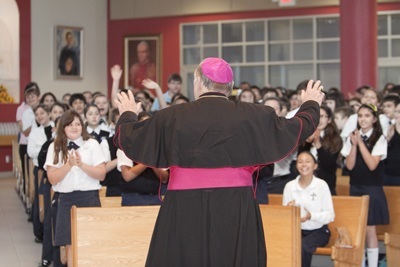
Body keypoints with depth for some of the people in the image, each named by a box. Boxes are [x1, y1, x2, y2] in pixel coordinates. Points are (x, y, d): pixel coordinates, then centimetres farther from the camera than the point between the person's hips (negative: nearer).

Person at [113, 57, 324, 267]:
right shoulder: (251, 116, 1)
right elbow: (298, 127, 13)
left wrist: (128, 115, 34)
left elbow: (127, 138, 12)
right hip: (236, 209, 1)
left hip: (184, 210, 0)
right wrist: (311, 105, 34)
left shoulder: (172, 117, 0)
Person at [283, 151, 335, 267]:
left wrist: (311, 216, -25)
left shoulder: (321, 185, -9)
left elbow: (330, 215, -9)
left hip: (318, 231, -2)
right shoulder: (289, 186, 0)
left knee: (302, 246, -32)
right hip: (297, 230, 2)